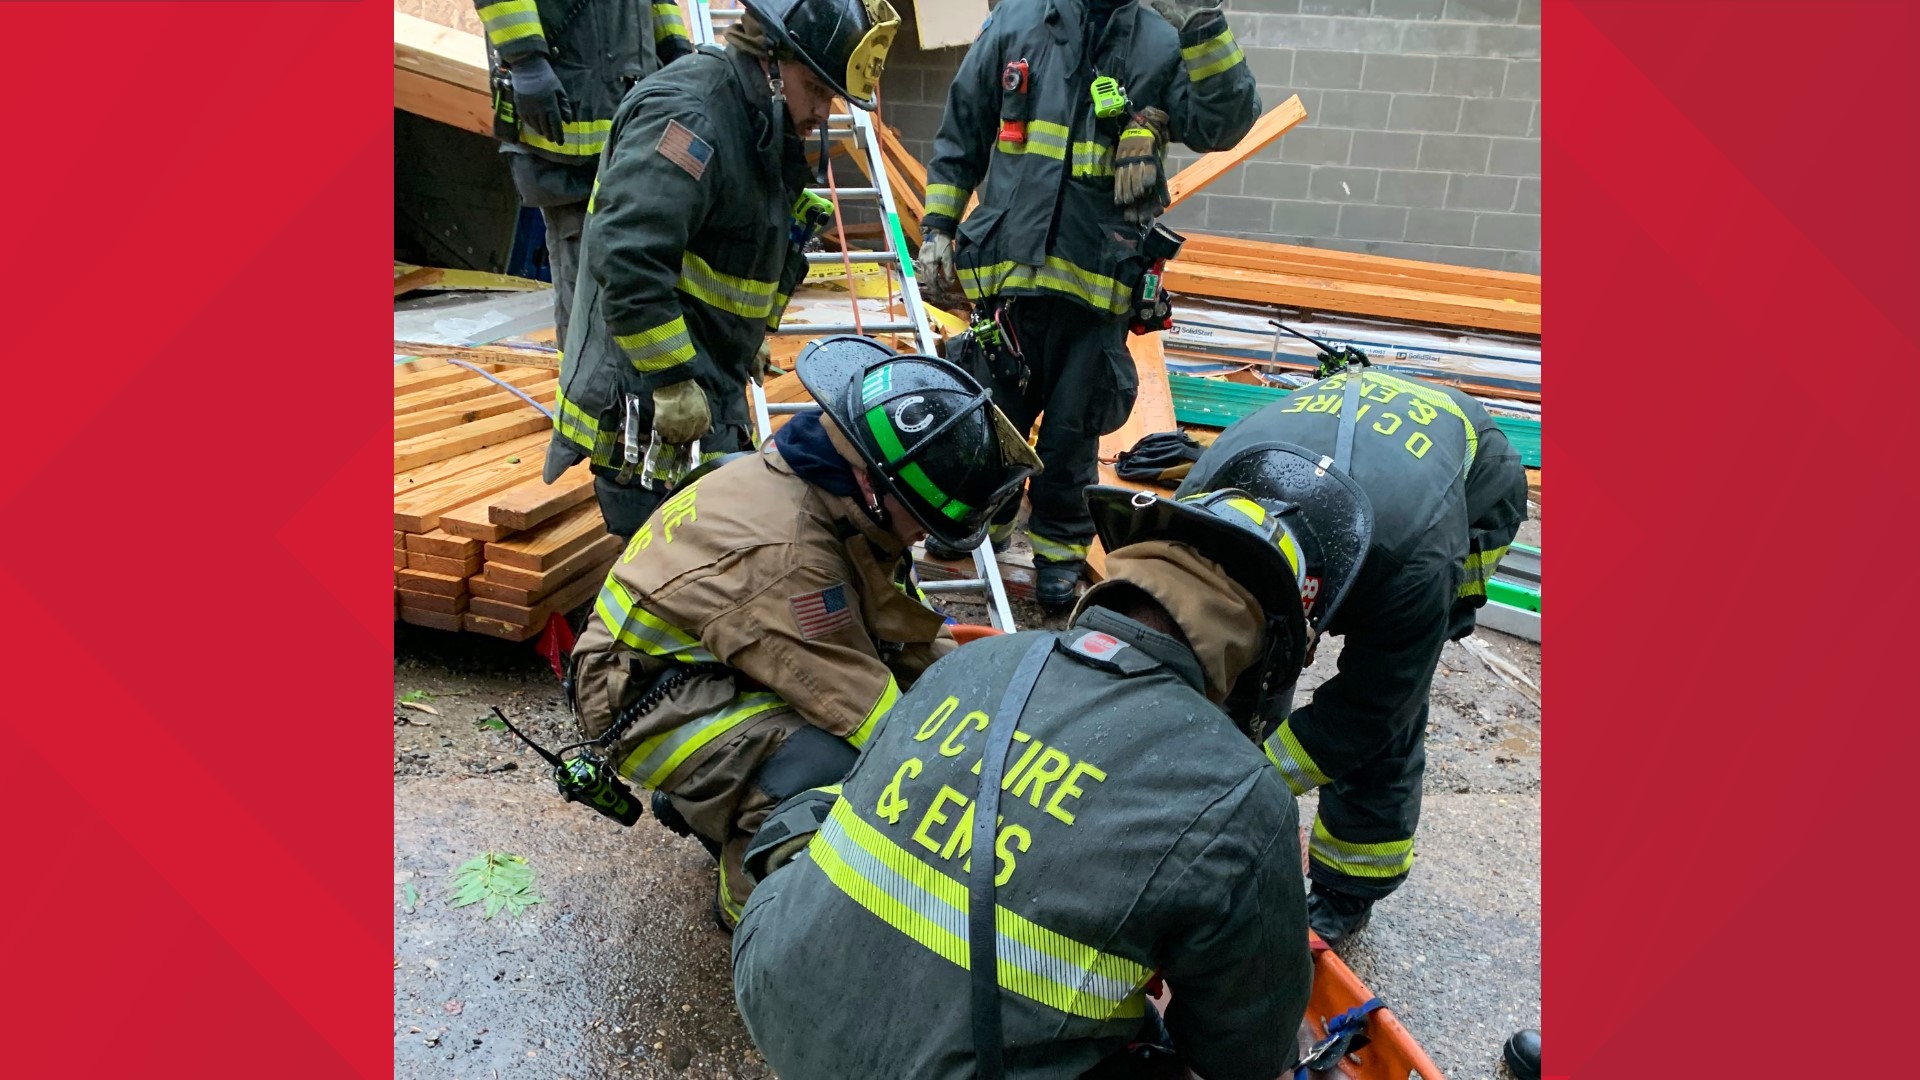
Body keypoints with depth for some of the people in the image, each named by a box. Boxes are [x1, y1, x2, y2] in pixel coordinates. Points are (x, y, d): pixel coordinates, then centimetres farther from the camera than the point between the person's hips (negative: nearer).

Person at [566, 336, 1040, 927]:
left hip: (711, 661, 9)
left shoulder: (825, 487, -7)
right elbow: (866, 713, -28)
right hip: (643, 698, -9)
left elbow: (905, 624, 2)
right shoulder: (783, 551, -34)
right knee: (834, 771, -31)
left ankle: (704, 801, 13)